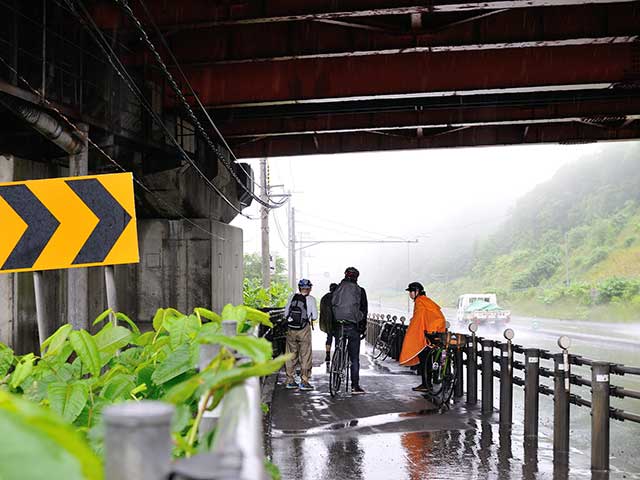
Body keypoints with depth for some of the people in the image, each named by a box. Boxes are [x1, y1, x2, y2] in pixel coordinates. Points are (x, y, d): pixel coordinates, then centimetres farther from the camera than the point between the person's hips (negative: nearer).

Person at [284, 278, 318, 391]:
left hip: (291, 330, 4)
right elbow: (315, 316, -3)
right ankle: (304, 381, 4)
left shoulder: (292, 297, 4)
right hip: (304, 330, -3)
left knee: (291, 355, 11)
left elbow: (285, 313, 6)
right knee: (305, 355, 5)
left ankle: (290, 381, 17)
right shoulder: (310, 299, -4)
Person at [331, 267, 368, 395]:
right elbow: (364, 310, 0)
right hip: (353, 326, -3)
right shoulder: (360, 290, -1)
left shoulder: (336, 290, 7)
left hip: (338, 325, 3)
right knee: (354, 358, 1)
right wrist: (363, 328, 7)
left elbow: (331, 308, 8)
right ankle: (355, 386, 0)